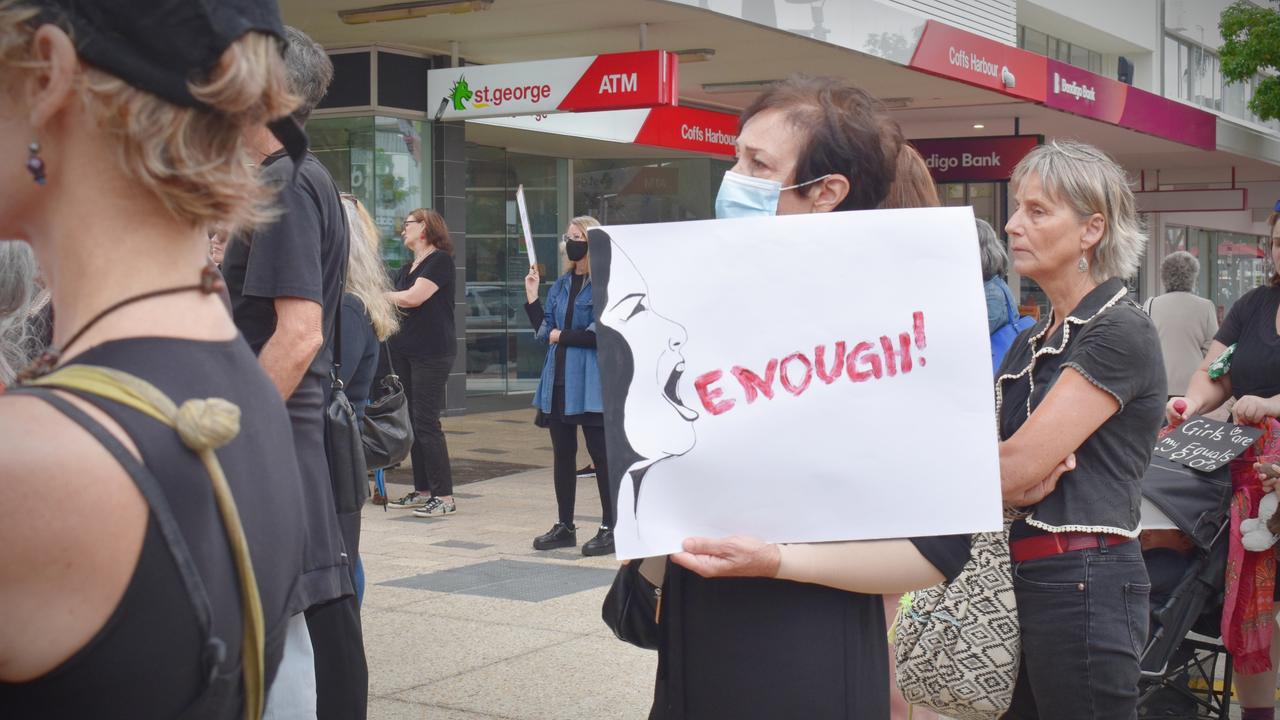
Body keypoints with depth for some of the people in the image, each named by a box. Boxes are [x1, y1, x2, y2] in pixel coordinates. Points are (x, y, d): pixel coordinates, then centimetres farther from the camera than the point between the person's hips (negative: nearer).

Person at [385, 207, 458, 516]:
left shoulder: (440, 260, -6)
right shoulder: (407, 269, 19)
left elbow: (413, 297, -16)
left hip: (432, 352, -8)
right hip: (404, 350, 8)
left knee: (426, 422, -10)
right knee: (412, 421, 8)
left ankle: (444, 496, -7)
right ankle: (422, 491, 14)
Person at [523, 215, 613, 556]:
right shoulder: (562, 284, 14)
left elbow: (600, 334, -17)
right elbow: (544, 329, 14)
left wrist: (561, 336, -9)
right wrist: (531, 297, 3)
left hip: (590, 383, -8)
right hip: (559, 380, 8)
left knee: (600, 453, -1)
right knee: (562, 453, 12)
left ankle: (610, 529, 6)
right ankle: (564, 526, 22)